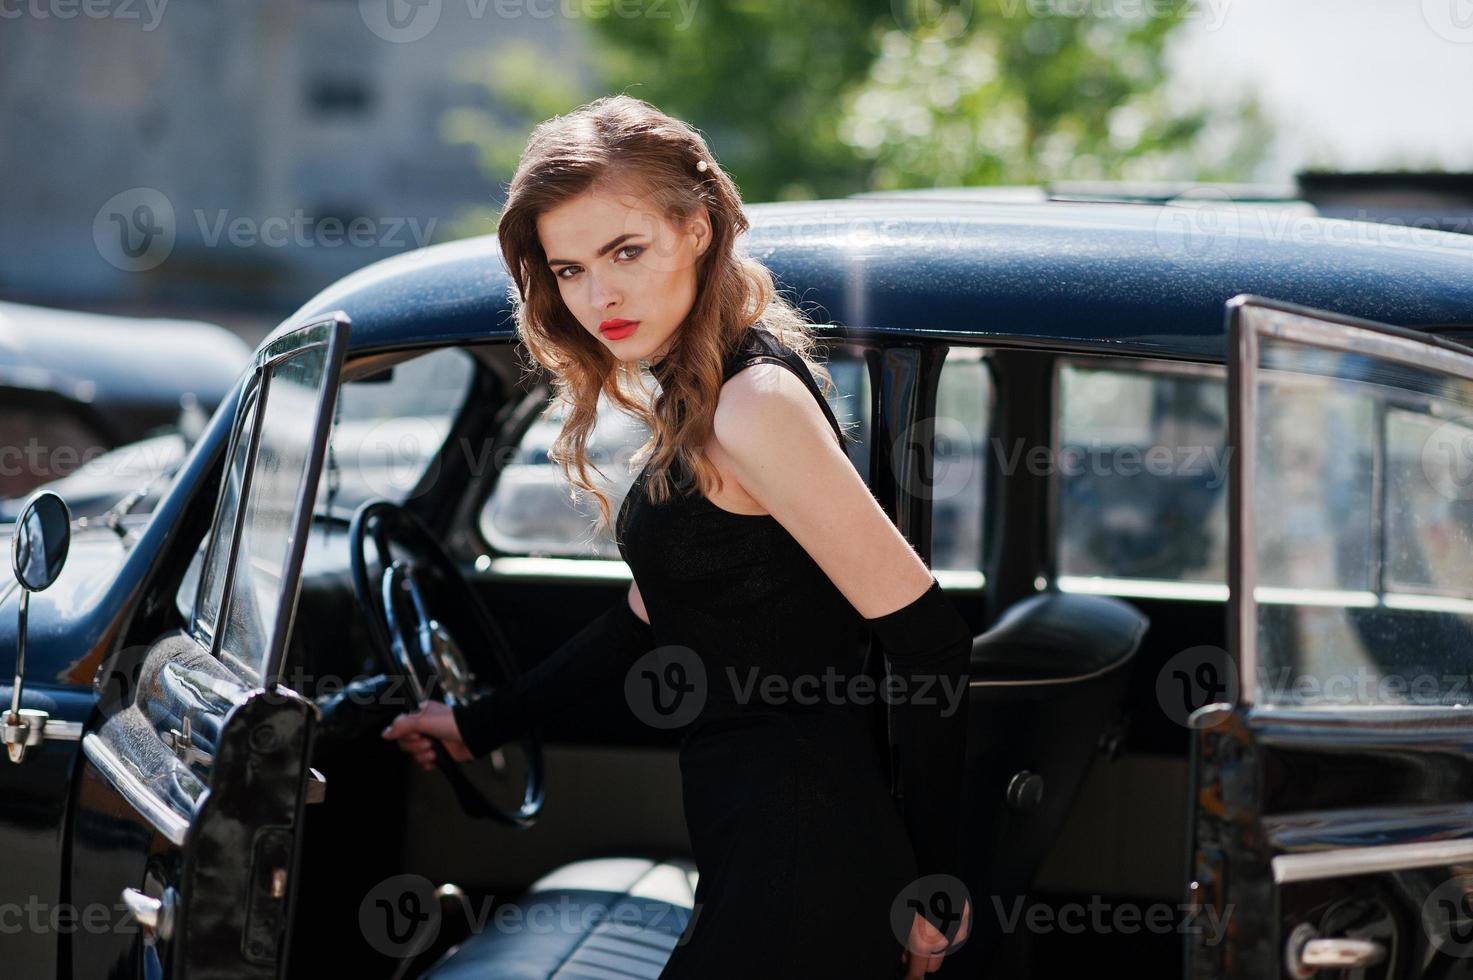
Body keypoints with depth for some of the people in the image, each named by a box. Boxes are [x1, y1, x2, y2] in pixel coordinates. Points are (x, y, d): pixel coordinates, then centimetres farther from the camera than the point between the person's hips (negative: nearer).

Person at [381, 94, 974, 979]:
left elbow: (928, 635, -19)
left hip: (798, 871, -9)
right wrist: (480, 725, 30)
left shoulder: (757, 405, -19)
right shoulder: (695, 399, 11)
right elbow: (649, 621, 23)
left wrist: (933, 884, -14)